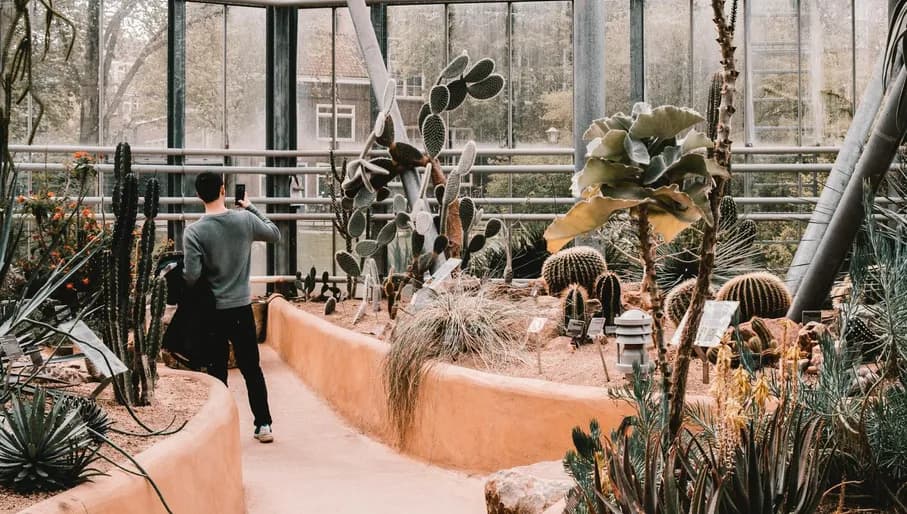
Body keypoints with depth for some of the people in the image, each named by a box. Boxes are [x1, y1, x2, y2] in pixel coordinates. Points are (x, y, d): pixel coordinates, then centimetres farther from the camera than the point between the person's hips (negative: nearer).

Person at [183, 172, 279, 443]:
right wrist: (251, 208, 20)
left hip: (211, 310, -2)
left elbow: (191, 276, -16)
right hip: (242, 308, 2)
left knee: (216, 372, 8)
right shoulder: (245, 220, -4)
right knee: (251, 368, 11)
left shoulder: (193, 232, -12)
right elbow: (275, 233, 14)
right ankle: (263, 425, 13)